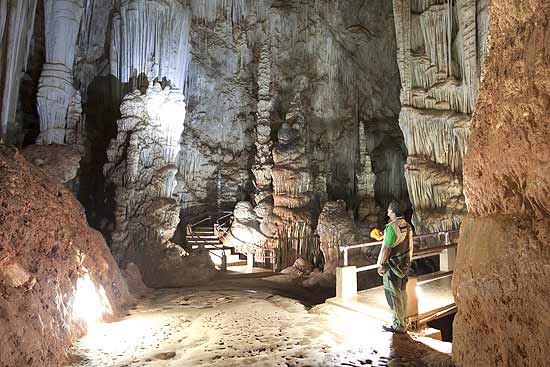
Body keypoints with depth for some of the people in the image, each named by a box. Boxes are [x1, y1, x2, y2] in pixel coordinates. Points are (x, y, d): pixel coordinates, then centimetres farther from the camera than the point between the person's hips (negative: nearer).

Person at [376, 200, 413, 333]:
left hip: (393, 266, -9)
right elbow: (409, 246, 13)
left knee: (394, 295, 1)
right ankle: (403, 321, 31)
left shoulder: (392, 227, -22)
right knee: (402, 293, 18)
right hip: (405, 265, 9)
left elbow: (386, 248, -21)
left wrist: (381, 265, -12)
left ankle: (398, 325, 10)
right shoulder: (407, 225, 6)